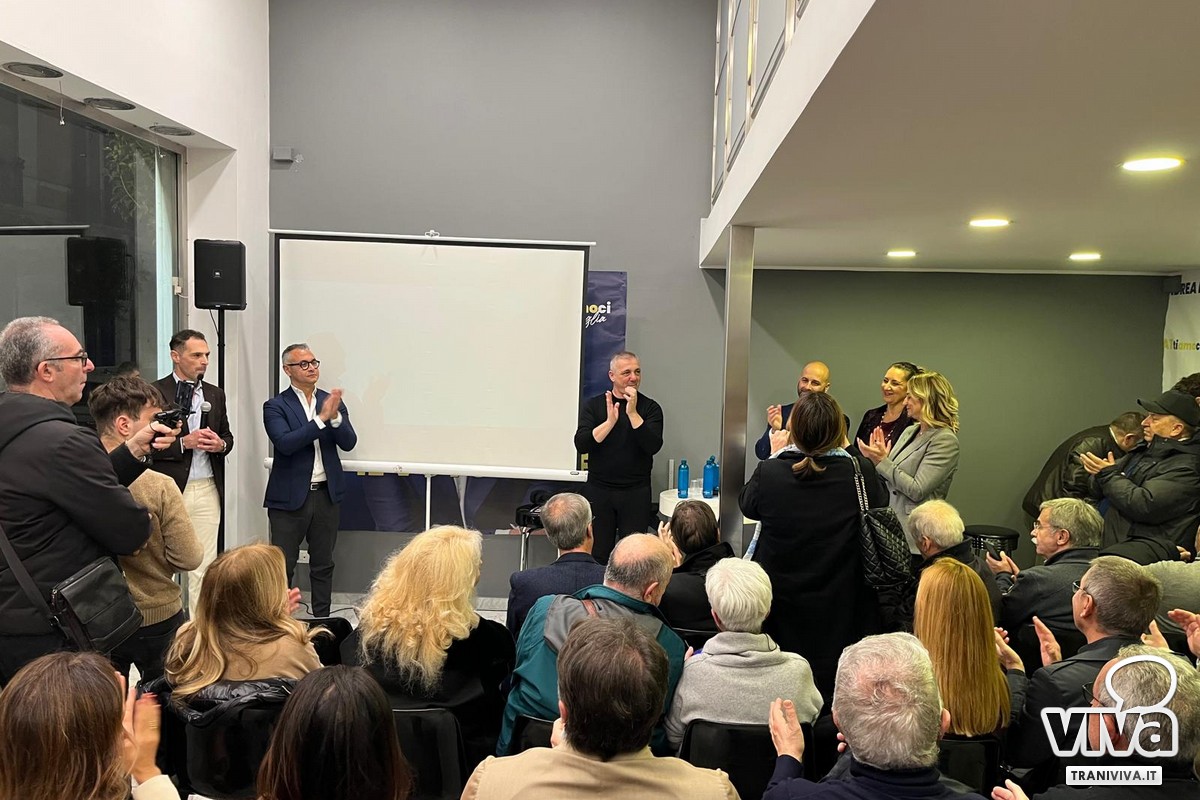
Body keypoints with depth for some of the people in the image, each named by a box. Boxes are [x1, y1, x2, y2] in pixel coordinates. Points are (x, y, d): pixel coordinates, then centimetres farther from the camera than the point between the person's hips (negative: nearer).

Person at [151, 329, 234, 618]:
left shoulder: (216, 394, 12)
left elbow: (228, 436, 19)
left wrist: (221, 444, -3)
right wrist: (184, 442, -17)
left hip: (207, 489, 4)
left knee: (204, 562, 7)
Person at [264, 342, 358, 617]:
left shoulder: (333, 402, 6)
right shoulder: (275, 406, -4)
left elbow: (349, 443, -3)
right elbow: (285, 443, -19)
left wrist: (335, 417, -21)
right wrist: (321, 418, -25)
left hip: (327, 494, 4)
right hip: (290, 497, -4)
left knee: (323, 565, 13)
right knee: (282, 566, 2)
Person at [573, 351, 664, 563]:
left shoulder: (650, 408, 2)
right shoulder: (593, 405, 5)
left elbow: (653, 446, -11)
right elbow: (581, 444, -7)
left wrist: (632, 413, -17)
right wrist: (609, 421, -18)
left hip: (636, 492, 0)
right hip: (598, 490, 1)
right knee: (597, 554, 4)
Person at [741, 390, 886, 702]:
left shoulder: (769, 472, -19)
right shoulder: (859, 471, -17)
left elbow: (747, 504, 3)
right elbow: (880, 505, 5)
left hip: (781, 600, 0)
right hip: (838, 605, 0)